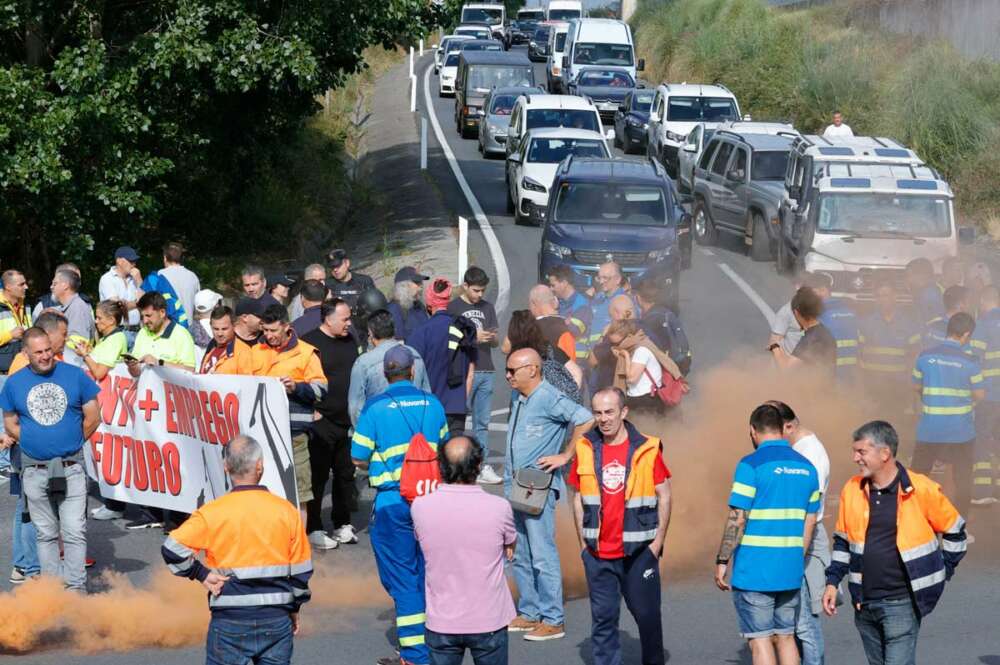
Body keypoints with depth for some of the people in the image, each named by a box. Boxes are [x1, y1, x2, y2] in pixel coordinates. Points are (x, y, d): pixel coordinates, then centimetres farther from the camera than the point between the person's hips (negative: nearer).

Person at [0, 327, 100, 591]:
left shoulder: (75, 375, -2)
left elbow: (93, 417, 4)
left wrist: (70, 443, 8)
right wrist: (33, 442, 4)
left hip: (71, 468, -2)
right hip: (35, 470, 2)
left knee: (74, 532, -6)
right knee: (46, 534, 10)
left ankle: (76, 588, -4)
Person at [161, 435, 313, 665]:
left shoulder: (212, 513, -8)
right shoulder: (286, 511, -1)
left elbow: (173, 548, -15)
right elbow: (301, 571, 5)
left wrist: (201, 574, -2)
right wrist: (295, 609, 19)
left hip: (231, 620, -2)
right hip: (277, 619, 2)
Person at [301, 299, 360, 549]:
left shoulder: (350, 341, 12)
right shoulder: (310, 342, -10)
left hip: (348, 422, 7)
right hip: (321, 422, -7)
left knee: (346, 474, 13)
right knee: (317, 476, -1)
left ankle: (342, 524, 23)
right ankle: (313, 529, 6)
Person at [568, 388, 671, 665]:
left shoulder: (647, 449, -5)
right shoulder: (586, 449, 3)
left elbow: (664, 496, 1)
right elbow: (578, 498, 11)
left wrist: (658, 541, -3)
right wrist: (583, 542, 7)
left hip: (639, 550, -2)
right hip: (598, 554, 2)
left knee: (647, 614, 8)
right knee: (603, 617, 4)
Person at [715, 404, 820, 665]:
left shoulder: (751, 465, -11)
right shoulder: (806, 467, 9)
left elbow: (737, 520, -14)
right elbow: (810, 522, 13)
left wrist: (722, 561, -6)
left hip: (754, 571, -6)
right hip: (790, 573, 6)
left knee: (760, 640, -1)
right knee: (785, 637, 14)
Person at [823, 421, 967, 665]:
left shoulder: (922, 490, -10)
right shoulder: (853, 490, 4)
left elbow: (955, 532, 3)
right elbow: (843, 541, 16)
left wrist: (943, 573, 3)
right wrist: (833, 581, 9)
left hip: (902, 603, -5)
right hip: (864, 603, 5)